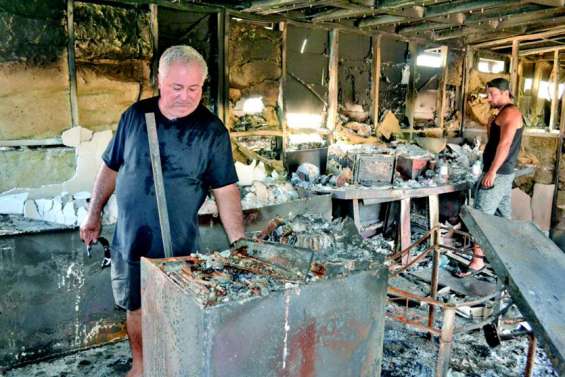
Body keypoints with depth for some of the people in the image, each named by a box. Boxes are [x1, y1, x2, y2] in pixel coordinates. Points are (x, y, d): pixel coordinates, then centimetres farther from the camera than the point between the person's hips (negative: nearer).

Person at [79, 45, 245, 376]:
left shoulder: (212, 131, -9)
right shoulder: (136, 115, -1)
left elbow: (226, 191, -10)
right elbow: (111, 167, 9)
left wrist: (240, 245, -15)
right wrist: (94, 214, 11)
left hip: (179, 246, -3)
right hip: (129, 240, 3)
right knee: (136, 308, 18)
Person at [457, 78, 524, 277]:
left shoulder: (510, 112, -14)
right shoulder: (505, 113, 18)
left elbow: (505, 144, -23)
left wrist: (492, 171, -25)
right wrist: (491, 126, 5)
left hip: (497, 173, -10)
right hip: (504, 173, 10)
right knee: (503, 216, 15)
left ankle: (478, 260, -8)